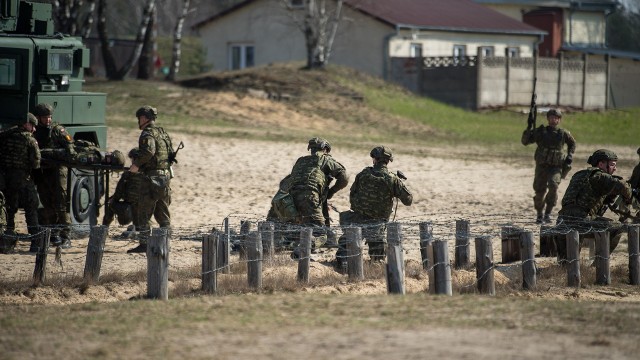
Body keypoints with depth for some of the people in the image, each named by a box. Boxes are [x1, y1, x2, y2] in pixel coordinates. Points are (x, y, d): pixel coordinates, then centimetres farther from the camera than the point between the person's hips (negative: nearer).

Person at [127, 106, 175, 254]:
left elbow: (149, 151, -28)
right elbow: (171, 154, 20)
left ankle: (144, 244, -5)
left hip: (152, 178, -8)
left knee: (143, 214, -3)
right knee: (163, 213, 12)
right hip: (166, 176, 8)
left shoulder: (148, 134, -11)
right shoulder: (163, 133, 16)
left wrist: (136, 164, -18)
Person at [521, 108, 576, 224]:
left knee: (553, 185, -24)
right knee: (540, 190, 1)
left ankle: (548, 213, -14)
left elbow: (572, 144, 21)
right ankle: (539, 214, 22)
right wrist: (528, 130, -13)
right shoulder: (540, 131, 1)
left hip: (556, 167, -1)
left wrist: (569, 157, 9)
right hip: (542, 166, 1)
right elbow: (525, 141, 2)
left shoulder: (563, 134, 2)